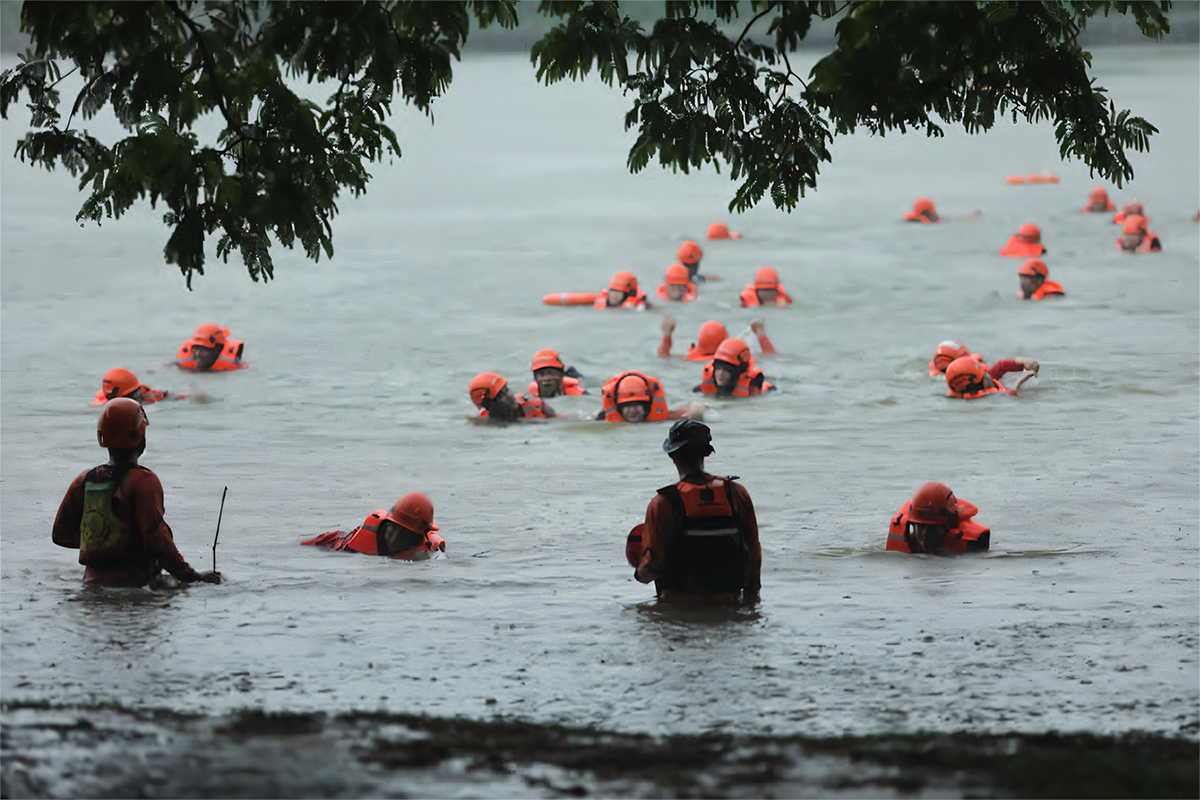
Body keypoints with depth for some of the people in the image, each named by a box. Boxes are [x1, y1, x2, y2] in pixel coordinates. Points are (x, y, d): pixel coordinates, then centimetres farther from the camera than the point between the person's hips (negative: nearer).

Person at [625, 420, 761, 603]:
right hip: (729, 599, 4)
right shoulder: (737, 492, -5)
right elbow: (753, 550, 3)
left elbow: (654, 564, -12)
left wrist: (640, 574, 12)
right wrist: (752, 592, 16)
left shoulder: (663, 503, -15)